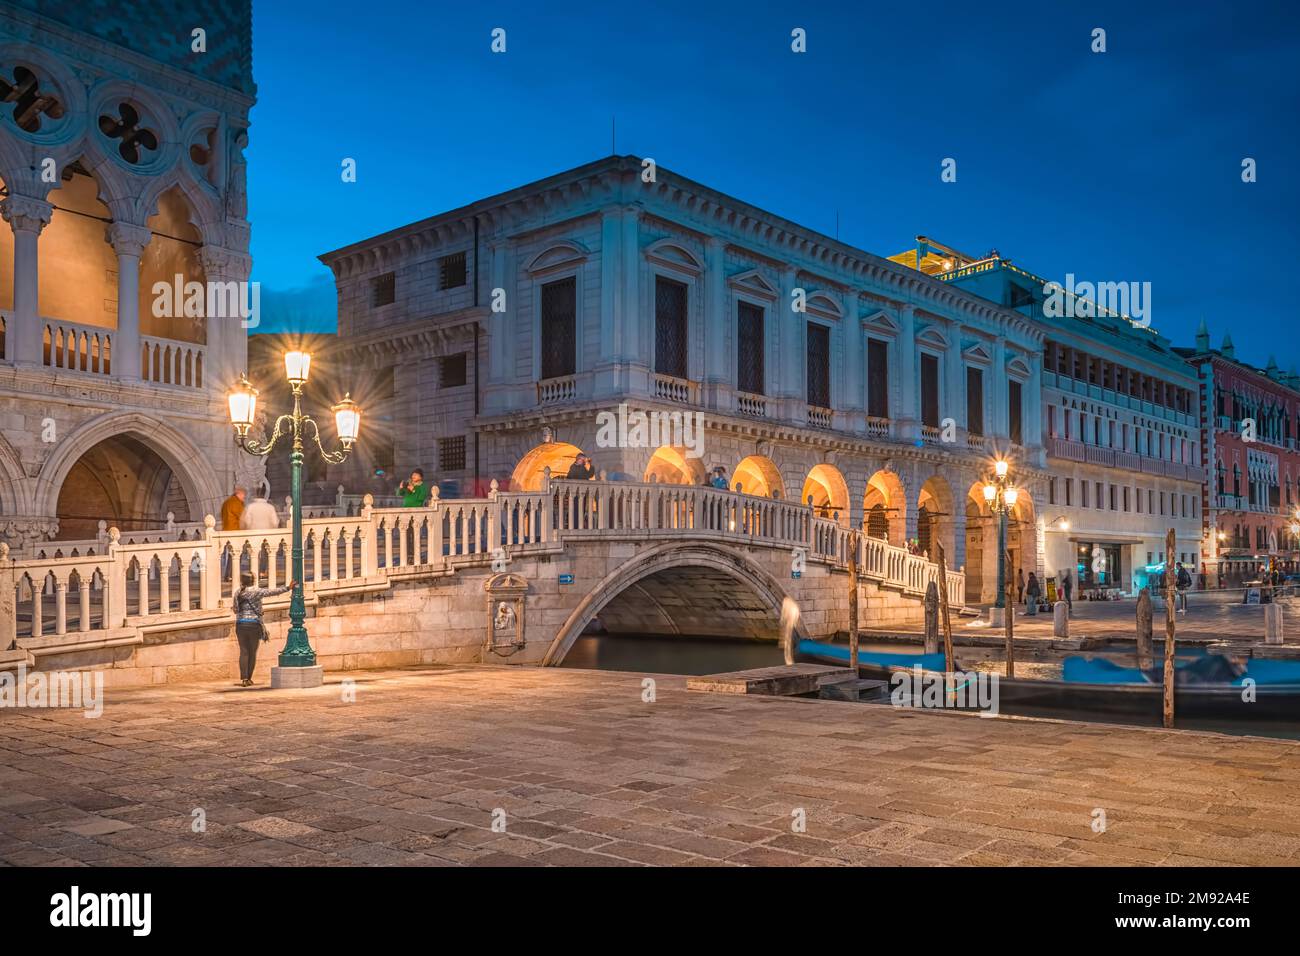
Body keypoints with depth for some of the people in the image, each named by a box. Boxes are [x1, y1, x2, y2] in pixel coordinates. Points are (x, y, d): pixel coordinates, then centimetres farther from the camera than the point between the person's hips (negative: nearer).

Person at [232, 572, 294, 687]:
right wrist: (287, 588, 1)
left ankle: (243, 678, -7)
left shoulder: (237, 593, 6)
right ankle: (249, 678, 10)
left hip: (240, 624, 3)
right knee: (253, 652, 7)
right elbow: (272, 592, -6)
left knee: (244, 651, 4)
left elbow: (235, 610, 14)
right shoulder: (256, 591, -6)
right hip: (254, 625, -3)